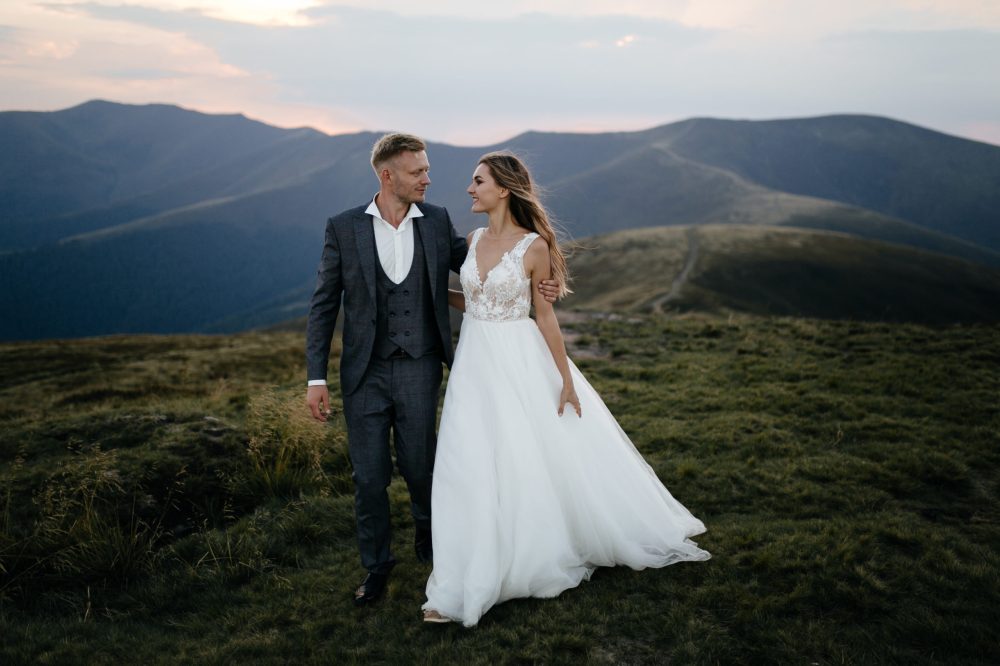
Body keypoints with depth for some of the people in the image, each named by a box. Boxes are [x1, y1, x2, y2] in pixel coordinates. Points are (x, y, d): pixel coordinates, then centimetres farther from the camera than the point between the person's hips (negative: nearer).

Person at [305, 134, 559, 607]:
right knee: (369, 477, 6)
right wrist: (316, 377, -5)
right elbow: (324, 305, -1)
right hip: (364, 373, 0)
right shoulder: (343, 228, -4)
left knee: (419, 469, 10)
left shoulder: (437, 222, 1)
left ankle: (430, 541, 41)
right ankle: (376, 564, 28)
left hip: (418, 371, 1)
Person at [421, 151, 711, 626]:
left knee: (537, 460, 5)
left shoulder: (533, 246, -11)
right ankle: (465, 585, 20)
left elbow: (545, 315, -6)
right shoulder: (473, 240, 5)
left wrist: (566, 380, -6)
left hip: (519, 362, -5)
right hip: (475, 361, 5)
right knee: (471, 469, 6)